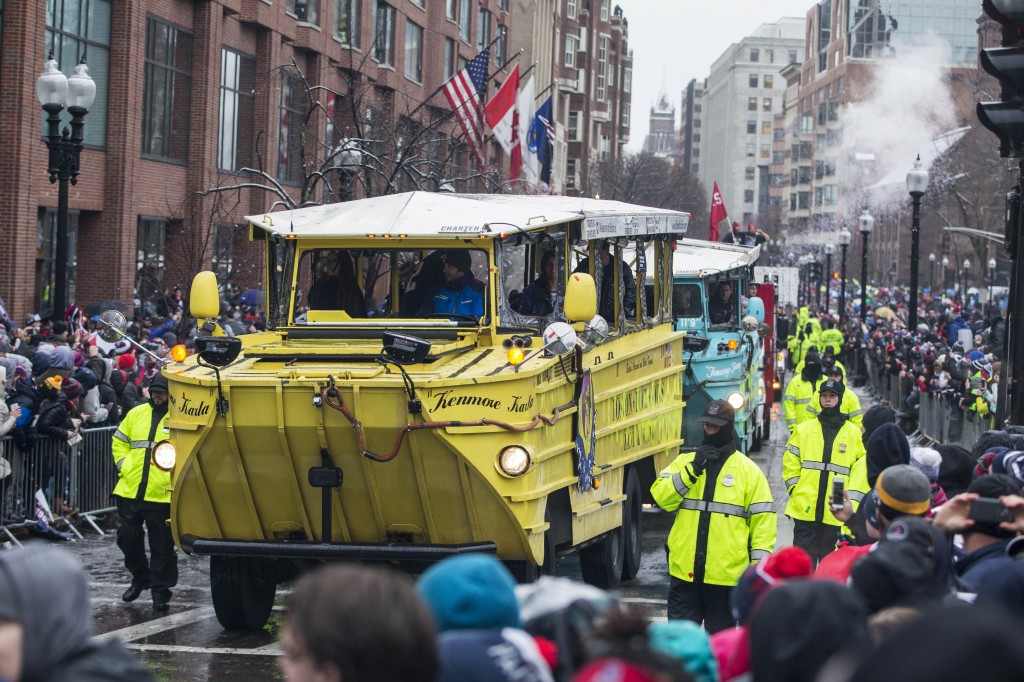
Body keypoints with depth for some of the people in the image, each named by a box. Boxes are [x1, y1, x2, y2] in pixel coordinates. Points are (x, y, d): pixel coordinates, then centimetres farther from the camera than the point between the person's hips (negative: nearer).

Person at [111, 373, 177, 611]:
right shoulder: (136, 414, 12)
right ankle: (140, 578, 31)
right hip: (130, 491, 5)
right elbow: (119, 442, 21)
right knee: (127, 537, 9)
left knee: (162, 547, 3)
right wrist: (124, 465, 5)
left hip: (163, 494, -5)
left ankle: (161, 592, 13)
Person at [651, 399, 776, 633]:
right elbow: (661, 496, -4)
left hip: (726, 575, -2)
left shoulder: (749, 471, 3)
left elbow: (763, 519, 1)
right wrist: (691, 471, -14)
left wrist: (759, 564, -5)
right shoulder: (685, 462, 9)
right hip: (685, 571, 2)